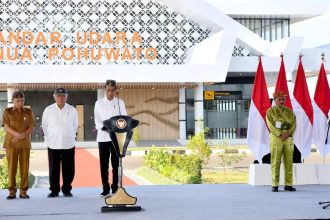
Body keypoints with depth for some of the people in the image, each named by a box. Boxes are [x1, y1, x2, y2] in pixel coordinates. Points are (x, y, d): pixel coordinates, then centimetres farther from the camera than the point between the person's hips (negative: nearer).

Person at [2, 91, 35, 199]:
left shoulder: (29, 112, 7)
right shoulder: (7, 112, 4)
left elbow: (31, 127, 2)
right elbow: (6, 127, -5)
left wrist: (22, 136, -13)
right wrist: (18, 134, -20)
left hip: (25, 143, 1)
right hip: (11, 143, -1)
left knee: (25, 167, 0)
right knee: (12, 167, -2)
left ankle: (23, 191, 6)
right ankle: (12, 191, 4)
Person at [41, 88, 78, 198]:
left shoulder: (72, 110, 2)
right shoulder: (48, 110, 1)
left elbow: (75, 126, 10)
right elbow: (44, 125, 8)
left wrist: (70, 137, 9)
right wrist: (49, 138, 8)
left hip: (69, 144, 1)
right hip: (53, 144, 0)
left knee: (68, 169, 3)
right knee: (53, 169, 2)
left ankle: (67, 190, 13)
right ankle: (54, 190, 10)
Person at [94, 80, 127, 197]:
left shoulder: (120, 102, 8)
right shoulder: (99, 103, 6)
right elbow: (97, 120, 0)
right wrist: (104, 127, -20)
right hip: (103, 137, 0)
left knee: (116, 163, 1)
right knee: (104, 164, 1)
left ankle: (115, 187, 8)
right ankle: (105, 188, 9)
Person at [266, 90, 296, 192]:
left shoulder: (289, 112, 13)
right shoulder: (270, 112, 2)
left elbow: (293, 124, 3)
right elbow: (271, 126, -8)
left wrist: (288, 134, -15)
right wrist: (280, 134, -18)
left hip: (288, 138, 4)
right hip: (276, 138, -3)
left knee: (289, 162, 2)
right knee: (275, 162, -5)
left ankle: (288, 184, 7)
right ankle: (275, 185, -2)